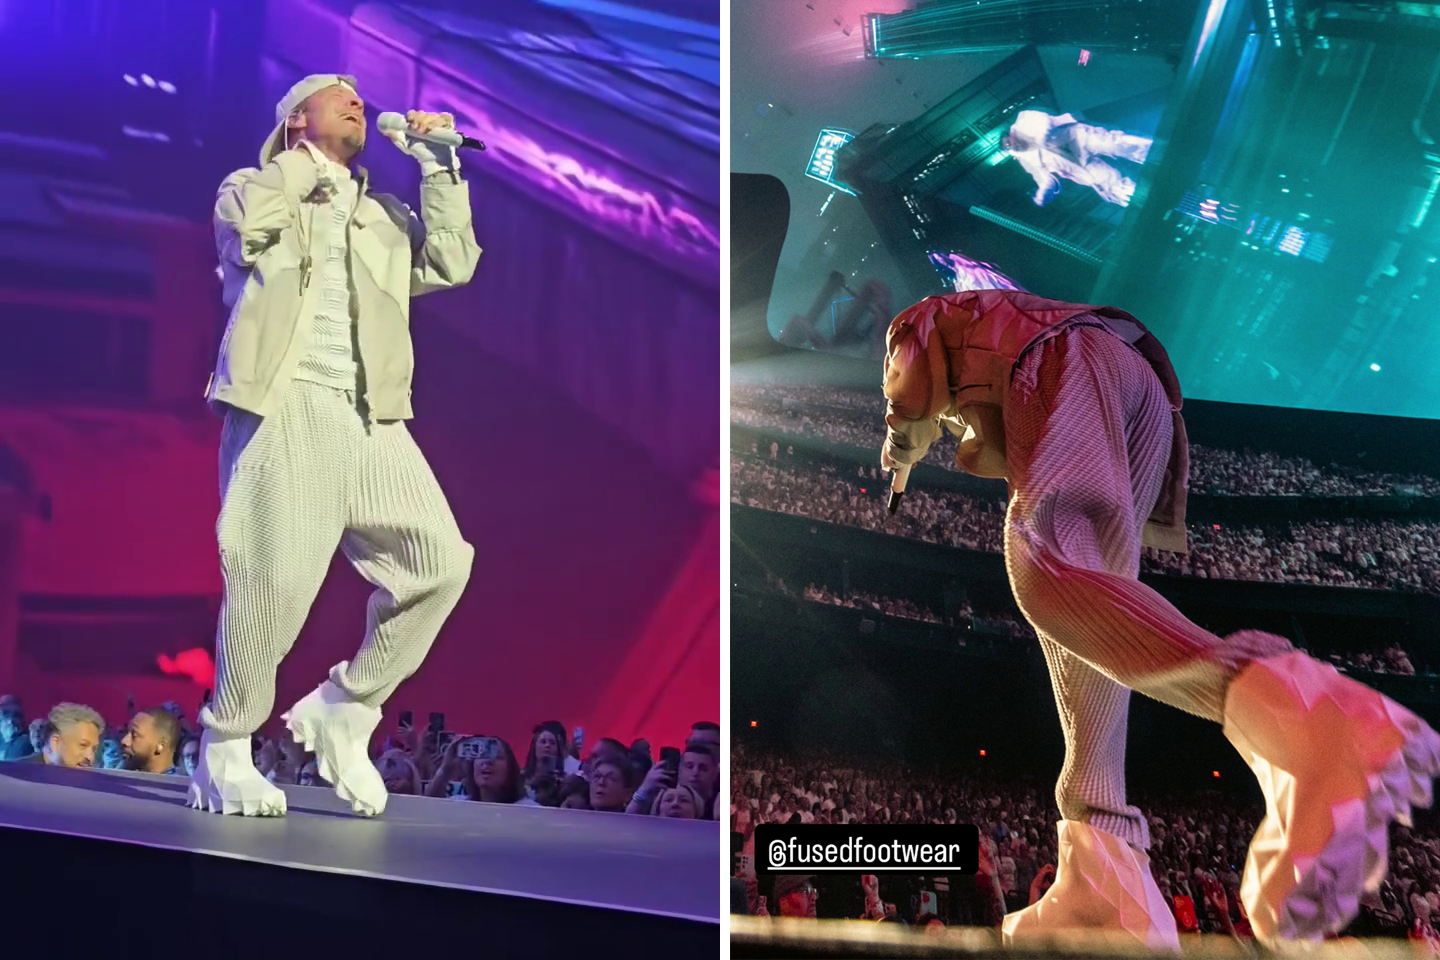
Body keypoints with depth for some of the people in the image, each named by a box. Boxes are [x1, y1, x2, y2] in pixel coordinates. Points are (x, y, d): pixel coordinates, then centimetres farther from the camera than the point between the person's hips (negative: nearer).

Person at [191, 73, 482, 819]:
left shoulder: (384, 217, 29)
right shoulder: (253, 186, 17)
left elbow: (451, 265, 13)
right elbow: (244, 223, -8)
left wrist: (437, 168, 12)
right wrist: (307, 162, 6)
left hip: (372, 420, 5)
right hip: (286, 406, -4)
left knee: (439, 562, -8)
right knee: (275, 581, -13)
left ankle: (344, 710, 7)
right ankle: (224, 751, 6)